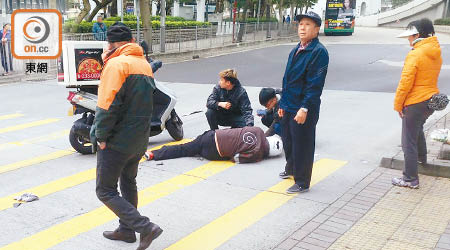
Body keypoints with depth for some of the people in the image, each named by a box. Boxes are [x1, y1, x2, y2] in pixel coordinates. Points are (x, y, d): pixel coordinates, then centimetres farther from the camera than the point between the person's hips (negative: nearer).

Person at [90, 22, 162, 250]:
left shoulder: (116, 64, -16)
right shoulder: (145, 64, 11)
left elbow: (108, 105, -23)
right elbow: (145, 100, 10)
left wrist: (101, 136, -14)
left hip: (117, 140, -8)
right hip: (140, 139, 9)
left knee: (105, 191, 0)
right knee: (128, 183, 22)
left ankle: (146, 228, -7)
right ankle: (126, 229, 34)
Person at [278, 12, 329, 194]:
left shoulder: (319, 52, -15)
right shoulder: (295, 50, 12)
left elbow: (315, 83, -20)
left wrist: (304, 108, -24)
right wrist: (283, 103, 15)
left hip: (304, 109, -9)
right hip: (289, 106, 9)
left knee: (302, 145, 1)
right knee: (287, 139, 23)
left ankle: (302, 183, 15)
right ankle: (291, 168, 46)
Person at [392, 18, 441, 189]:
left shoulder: (414, 55, -19)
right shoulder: (436, 53, 7)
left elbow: (405, 82, -21)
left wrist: (398, 104, -11)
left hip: (415, 103, -9)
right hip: (431, 100, 9)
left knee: (409, 142, -1)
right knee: (418, 128, 35)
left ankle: (410, 179, 2)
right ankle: (421, 157, 53)